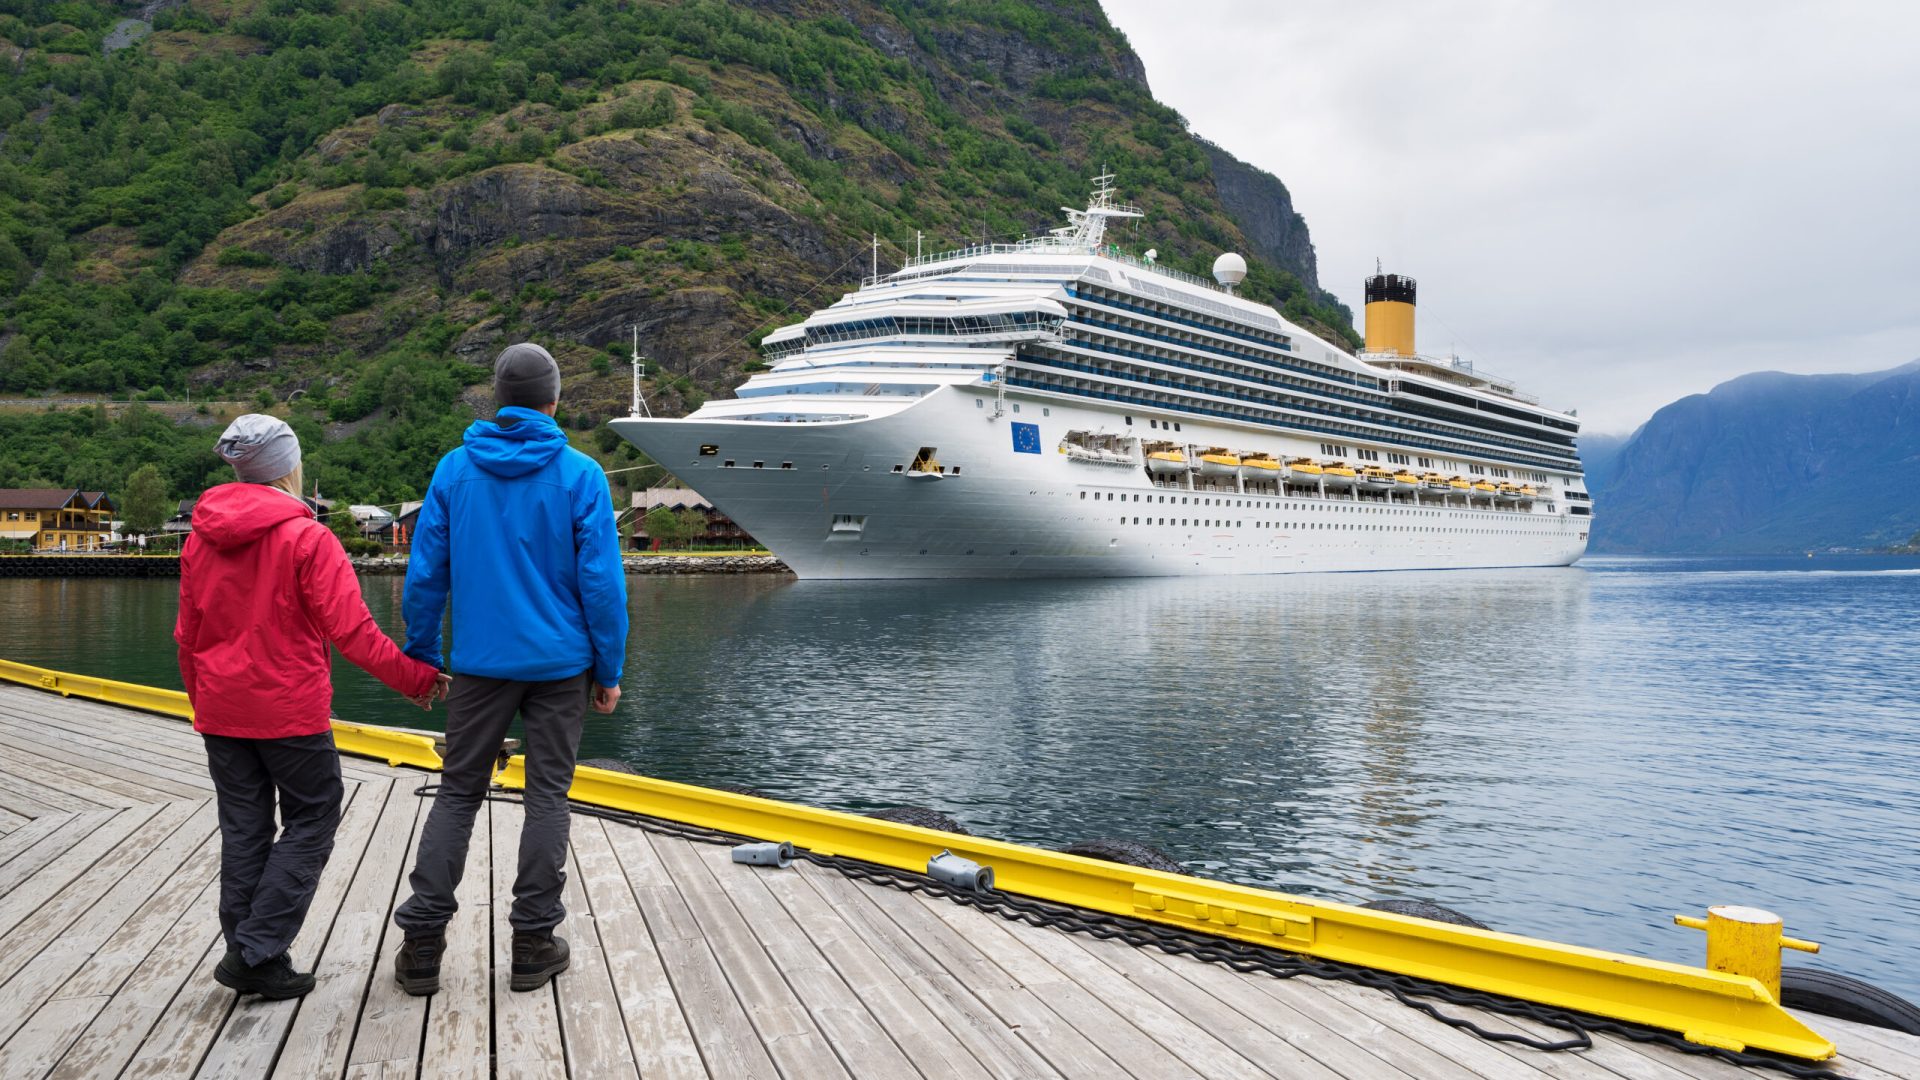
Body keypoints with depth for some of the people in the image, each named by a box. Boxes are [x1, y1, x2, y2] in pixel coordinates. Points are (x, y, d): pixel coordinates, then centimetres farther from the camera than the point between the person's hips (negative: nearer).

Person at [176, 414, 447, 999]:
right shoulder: (307, 538, -14)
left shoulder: (201, 538, 6)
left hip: (221, 710, 6)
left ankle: (249, 957, 19)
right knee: (310, 824, 6)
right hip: (289, 710, -6)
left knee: (243, 830, 12)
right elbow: (352, 631, -18)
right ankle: (257, 952, 0)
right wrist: (417, 678, -9)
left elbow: (187, 634, 13)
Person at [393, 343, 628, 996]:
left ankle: (422, 942, 10)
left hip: (479, 663, 2)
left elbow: (425, 573, 2)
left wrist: (420, 653, 13)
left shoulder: (454, 469, 1)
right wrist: (609, 671, 0)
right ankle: (533, 942, 12)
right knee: (548, 796, 7)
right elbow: (601, 582, -8)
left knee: (457, 792, 11)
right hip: (561, 664, -2)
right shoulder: (580, 476, -6)